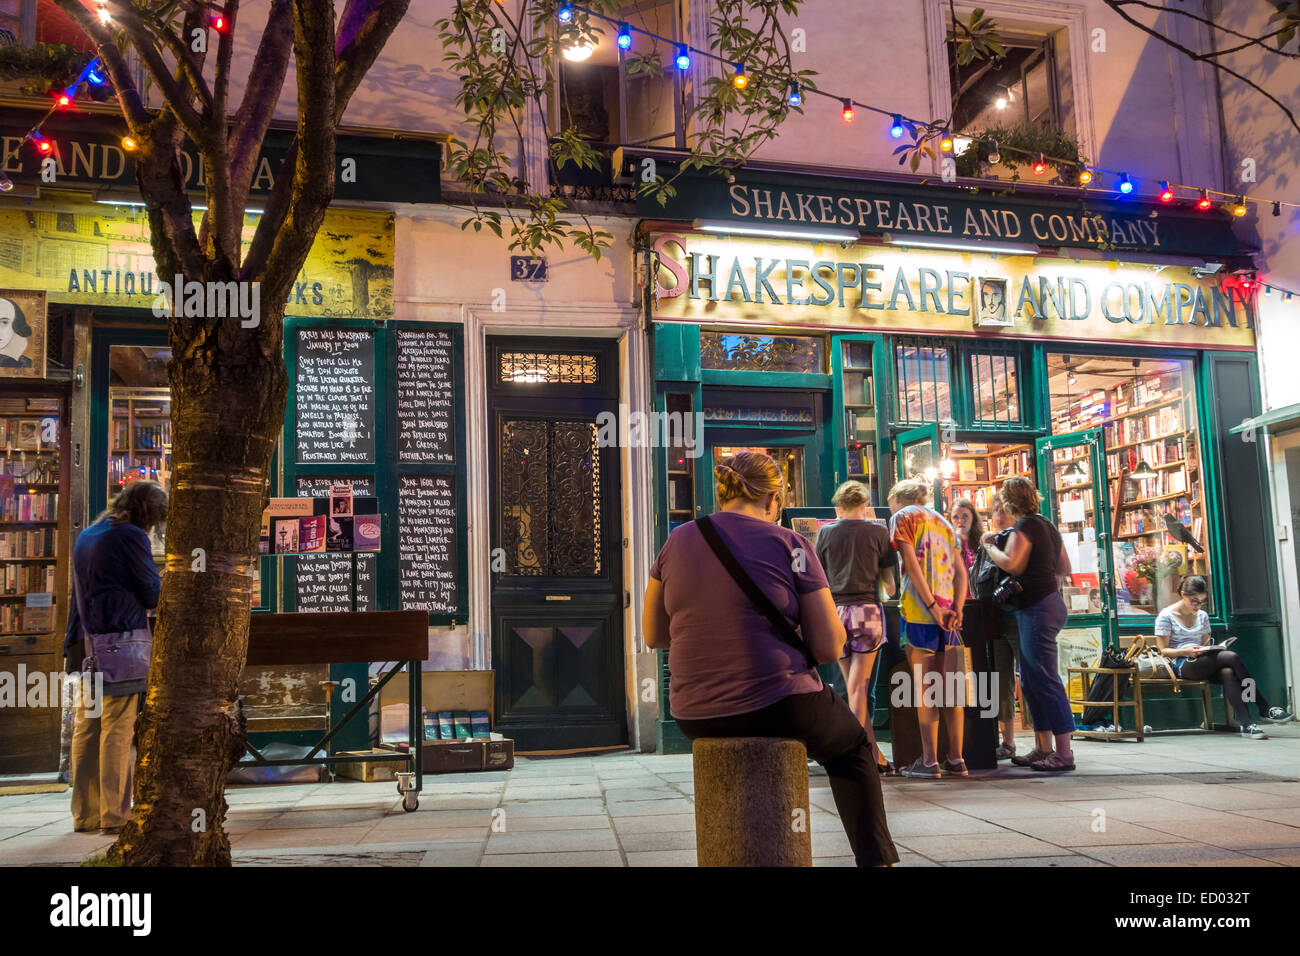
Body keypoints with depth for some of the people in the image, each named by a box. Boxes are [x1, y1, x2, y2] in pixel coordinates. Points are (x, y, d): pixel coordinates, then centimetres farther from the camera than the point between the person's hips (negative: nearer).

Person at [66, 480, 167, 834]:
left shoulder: (85, 536, 17)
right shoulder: (132, 536, -8)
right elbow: (152, 593, -7)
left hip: (85, 645, 8)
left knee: (86, 728, 10)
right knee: (118, 730, -4)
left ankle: (85, 814, 16)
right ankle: (115, 814, -1)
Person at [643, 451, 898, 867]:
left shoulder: (678, 541, 4)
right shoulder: (789, 544, -7)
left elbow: (653, 634, 13)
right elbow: (830, 648, -6)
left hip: (695, 718, 4)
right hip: (778, 707, -4)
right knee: (853, 747, 28)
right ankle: (875, 856, 22)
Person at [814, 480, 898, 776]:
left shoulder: (825, 532, 7)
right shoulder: (877, 531, 3)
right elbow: (888, 578, 8)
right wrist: (891, 592, 29)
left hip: (835, 611, 2)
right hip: (867, 608, -2)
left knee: (852, 685, 9)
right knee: (859, 686, -1)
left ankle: (875, 757, 12)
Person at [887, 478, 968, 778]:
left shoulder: (902, 517, 3)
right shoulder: (942, 520, 22)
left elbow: (912, 564, -11)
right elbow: (961, 571, 13)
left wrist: (932, 606, -14)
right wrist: (956, 609, 3)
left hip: (920, 610, -6)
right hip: (949, 612, 6)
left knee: (924, 688, -4)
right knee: (949, 687, 9)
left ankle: (929, 761, -4)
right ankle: (956, 759, 11)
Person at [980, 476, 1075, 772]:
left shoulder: (1024, 526, -12)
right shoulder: (1047, 525, 16)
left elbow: (1010, 563, -23)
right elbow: (1064, 567, 21)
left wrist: (989, 546, -8)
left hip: (1037, 608, -10)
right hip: (1050, 601, 10)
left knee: (1045, 679, -8)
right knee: (1031, 681, 13)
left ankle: (1063, 753, -6)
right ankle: (1043, 748, 18)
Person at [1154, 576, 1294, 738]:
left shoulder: (1202, 616, 20)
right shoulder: (1166, 616, 1)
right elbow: (1163, 651, -3)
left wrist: (1209, 649, -2)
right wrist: (1186, 651, -20)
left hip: (1203, 663, 5)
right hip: (1182, 665, -5)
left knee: (1228, 672, -34)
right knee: (1232, 657, -28)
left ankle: (1246, 724, -43)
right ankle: (1265, 710, -23)